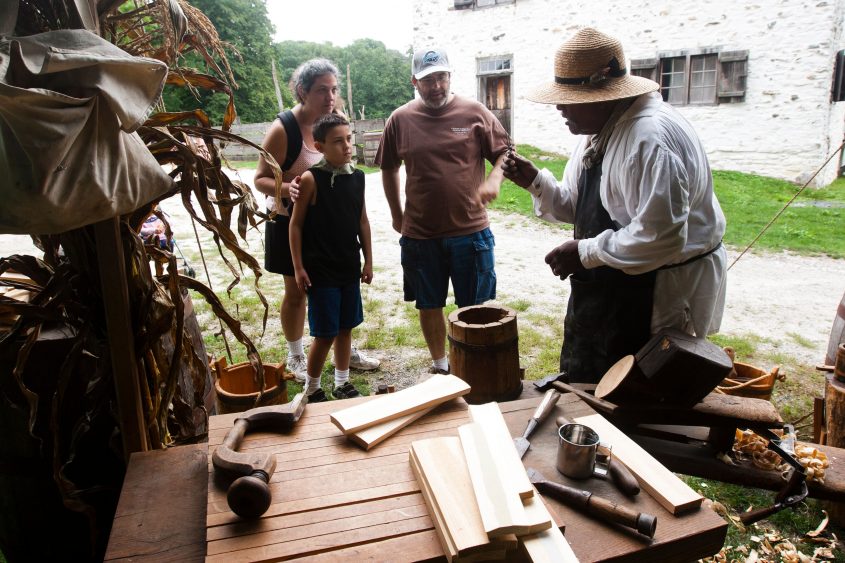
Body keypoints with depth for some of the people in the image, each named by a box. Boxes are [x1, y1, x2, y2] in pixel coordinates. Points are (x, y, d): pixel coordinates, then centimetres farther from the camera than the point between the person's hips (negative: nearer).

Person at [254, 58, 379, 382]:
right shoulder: (283, 128, -18)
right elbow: (261, 179, -16)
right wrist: (286, 189, -35)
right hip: (292, 222, -5)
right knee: (296, 292, 8)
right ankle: (296, 358, 28)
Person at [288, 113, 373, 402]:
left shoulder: (357, 177, 3)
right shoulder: (311, 179, -13)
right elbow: (296, 224, -9)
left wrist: (368, 260, 10)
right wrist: (298, 267, -10)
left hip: (350, 268, 5)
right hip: (321, 270, -5)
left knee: (346, 327, 15)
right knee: (325, 334, 1)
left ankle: (342, 383, 32)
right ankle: (311, 389, 22)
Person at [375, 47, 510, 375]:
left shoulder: (475, 113, -2)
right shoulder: (400, 120, 2)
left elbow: (503, 153, 4)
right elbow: (388, 168, 13)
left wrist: (494, 180, -17)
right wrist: (397, 214, 13)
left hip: (470, 230, -1)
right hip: (420, 234, 2)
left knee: (475, 307, 8)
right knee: (429, 305, 14)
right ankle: (439, 364, 34)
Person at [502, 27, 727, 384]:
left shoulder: (649, 138, -25)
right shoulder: (599, 130, 6)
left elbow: (661, 237, -30)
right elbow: (576, 206, 12)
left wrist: (585, 252, -22)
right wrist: (535, 182, -5)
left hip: (659, 294, -9)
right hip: (609, 288, 10)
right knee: (583, 384, 22)